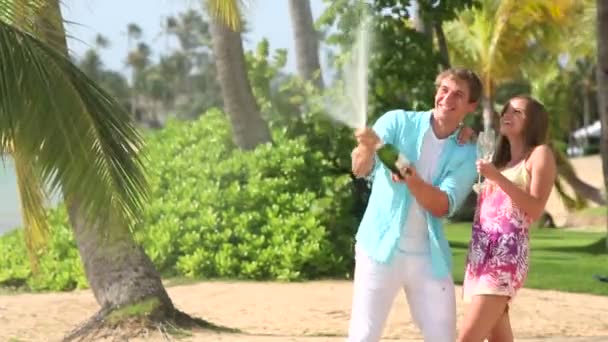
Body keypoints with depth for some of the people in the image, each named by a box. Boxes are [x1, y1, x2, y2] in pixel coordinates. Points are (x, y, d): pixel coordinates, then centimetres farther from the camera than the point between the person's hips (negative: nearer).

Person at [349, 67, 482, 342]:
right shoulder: (397, 122, -2)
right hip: (381, 249, -3)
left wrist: (413, 180, -31)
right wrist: (367, 148, -42)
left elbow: (442, 206, -11)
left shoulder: (467, 154, 3)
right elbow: (360, 170, -18)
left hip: (429, 257, 3)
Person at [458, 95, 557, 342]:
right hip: (480, 255, 8)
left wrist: (498, 177, -16)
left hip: (507, 255, -8)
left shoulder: (540, 154, 3)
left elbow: (536, 209, -8)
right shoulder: (499, 160, 26)